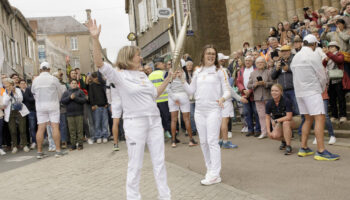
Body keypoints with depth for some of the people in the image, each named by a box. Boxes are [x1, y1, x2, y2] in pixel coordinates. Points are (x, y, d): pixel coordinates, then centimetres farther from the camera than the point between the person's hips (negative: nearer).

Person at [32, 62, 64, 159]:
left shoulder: (35, 80, 3)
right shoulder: (54, 79, -4)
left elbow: (33, 93, 11)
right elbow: (60, 93, 2)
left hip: (40, 106, 3)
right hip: (53, 105, -3)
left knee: (40, 128, 3)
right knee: (55, 127, -5)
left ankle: (39, 151, 5)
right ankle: (58, 150, -8)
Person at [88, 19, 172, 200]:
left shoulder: (143, 75, 16)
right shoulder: (119, 76, -4)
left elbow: (154, 94, 24)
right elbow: (99, 63, -18)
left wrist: (168, 80, 19)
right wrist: (95, 39, -27)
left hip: (154, 121, 6)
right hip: (135, 122, -6)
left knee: (159, 161, 11)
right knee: (135, 165, 2)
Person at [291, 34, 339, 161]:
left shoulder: (296, 57, 12)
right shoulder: (313, 56, -9)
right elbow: (322, 76, -9)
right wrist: (322, 89, 11)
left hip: (299, 92, 8)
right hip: (312, 91, -8)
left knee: (308, 119, 14)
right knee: (320, 118, -9)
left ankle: (303, 148, 15)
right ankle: (321, 151, -14)